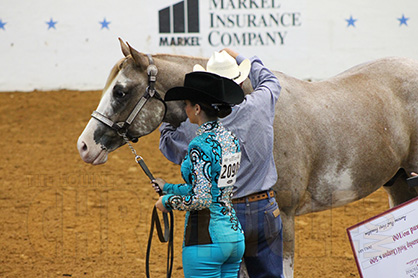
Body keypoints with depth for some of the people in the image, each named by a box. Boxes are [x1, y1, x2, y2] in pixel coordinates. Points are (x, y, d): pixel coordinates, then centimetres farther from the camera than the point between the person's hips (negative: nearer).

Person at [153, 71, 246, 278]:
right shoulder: (231, 139, 9)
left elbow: (200, 199, -22)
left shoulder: (200, 145, -17)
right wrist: (168, 187, 25)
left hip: (206, 239, -8)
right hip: (235, 236, 8)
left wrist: (168, 201, -6)